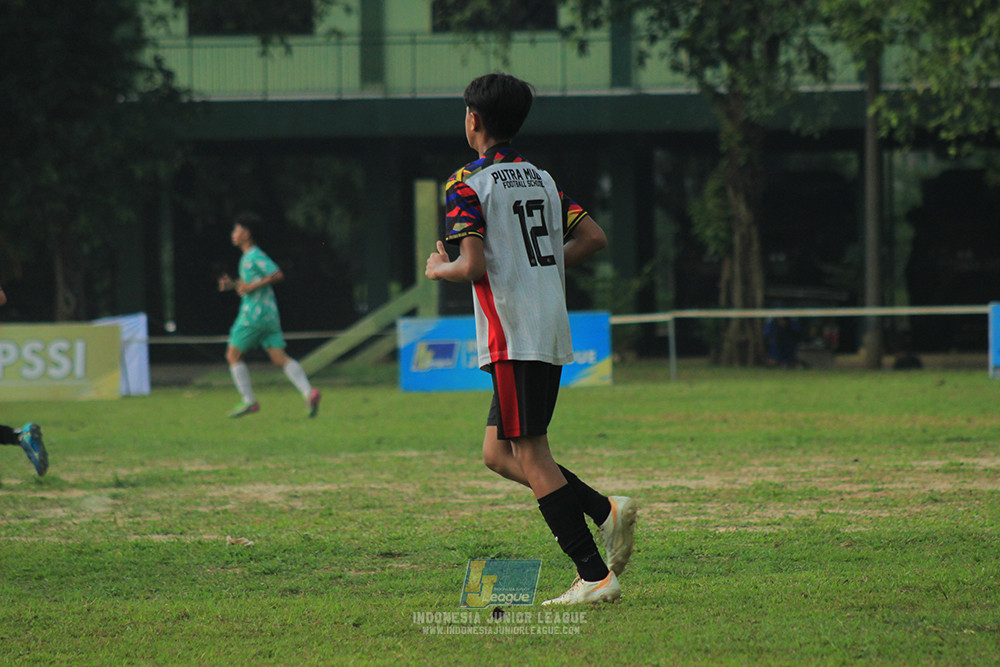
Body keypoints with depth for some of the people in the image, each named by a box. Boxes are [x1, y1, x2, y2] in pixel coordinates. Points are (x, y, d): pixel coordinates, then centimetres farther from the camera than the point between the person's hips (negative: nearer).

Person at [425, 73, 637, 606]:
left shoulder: (468, 184, -8)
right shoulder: (542, 179, 15)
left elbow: (473, 266, -17)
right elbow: (593, 237, 15)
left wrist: (439, 269, 3)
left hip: (512, 337, -8)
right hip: (553, 333, 8)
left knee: (530, 457, -5)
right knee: (498, 452, 15)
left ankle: (595, 576, -11)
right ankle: (607, 511, 0)